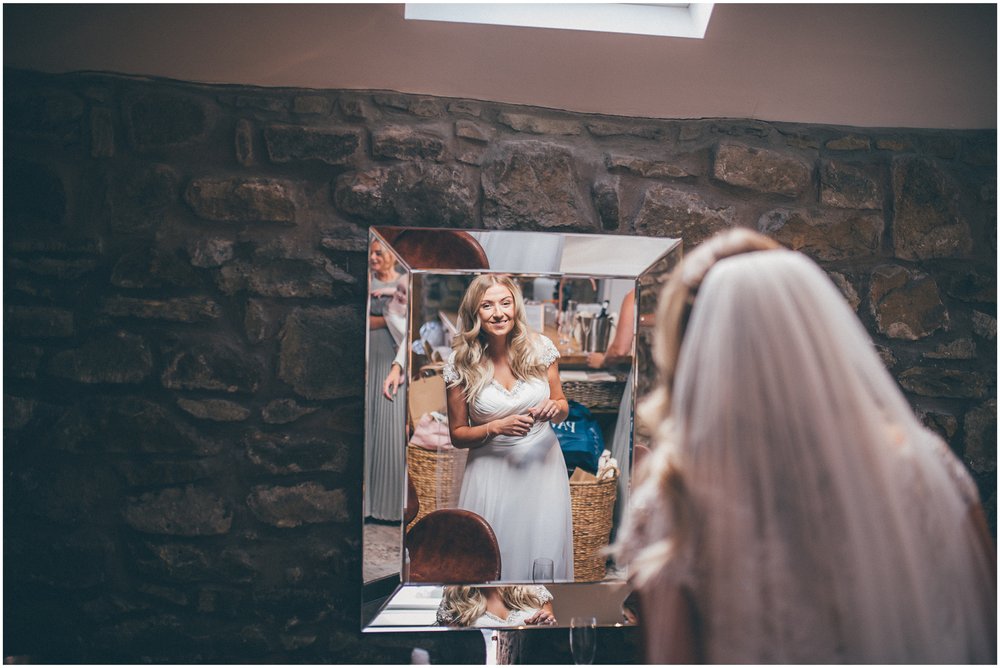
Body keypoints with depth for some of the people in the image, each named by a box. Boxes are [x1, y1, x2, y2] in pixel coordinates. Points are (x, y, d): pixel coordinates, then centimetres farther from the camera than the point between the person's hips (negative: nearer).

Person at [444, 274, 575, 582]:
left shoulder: (540, 347, -5)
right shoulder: (461, 363, -9)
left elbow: (562, 406, 8)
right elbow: (457, 434, -1)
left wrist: (555, 408, -14)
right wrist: (497, 427, -18)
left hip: (542, 463, 1)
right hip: (492, 468, -1)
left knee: (545, 554, 4)